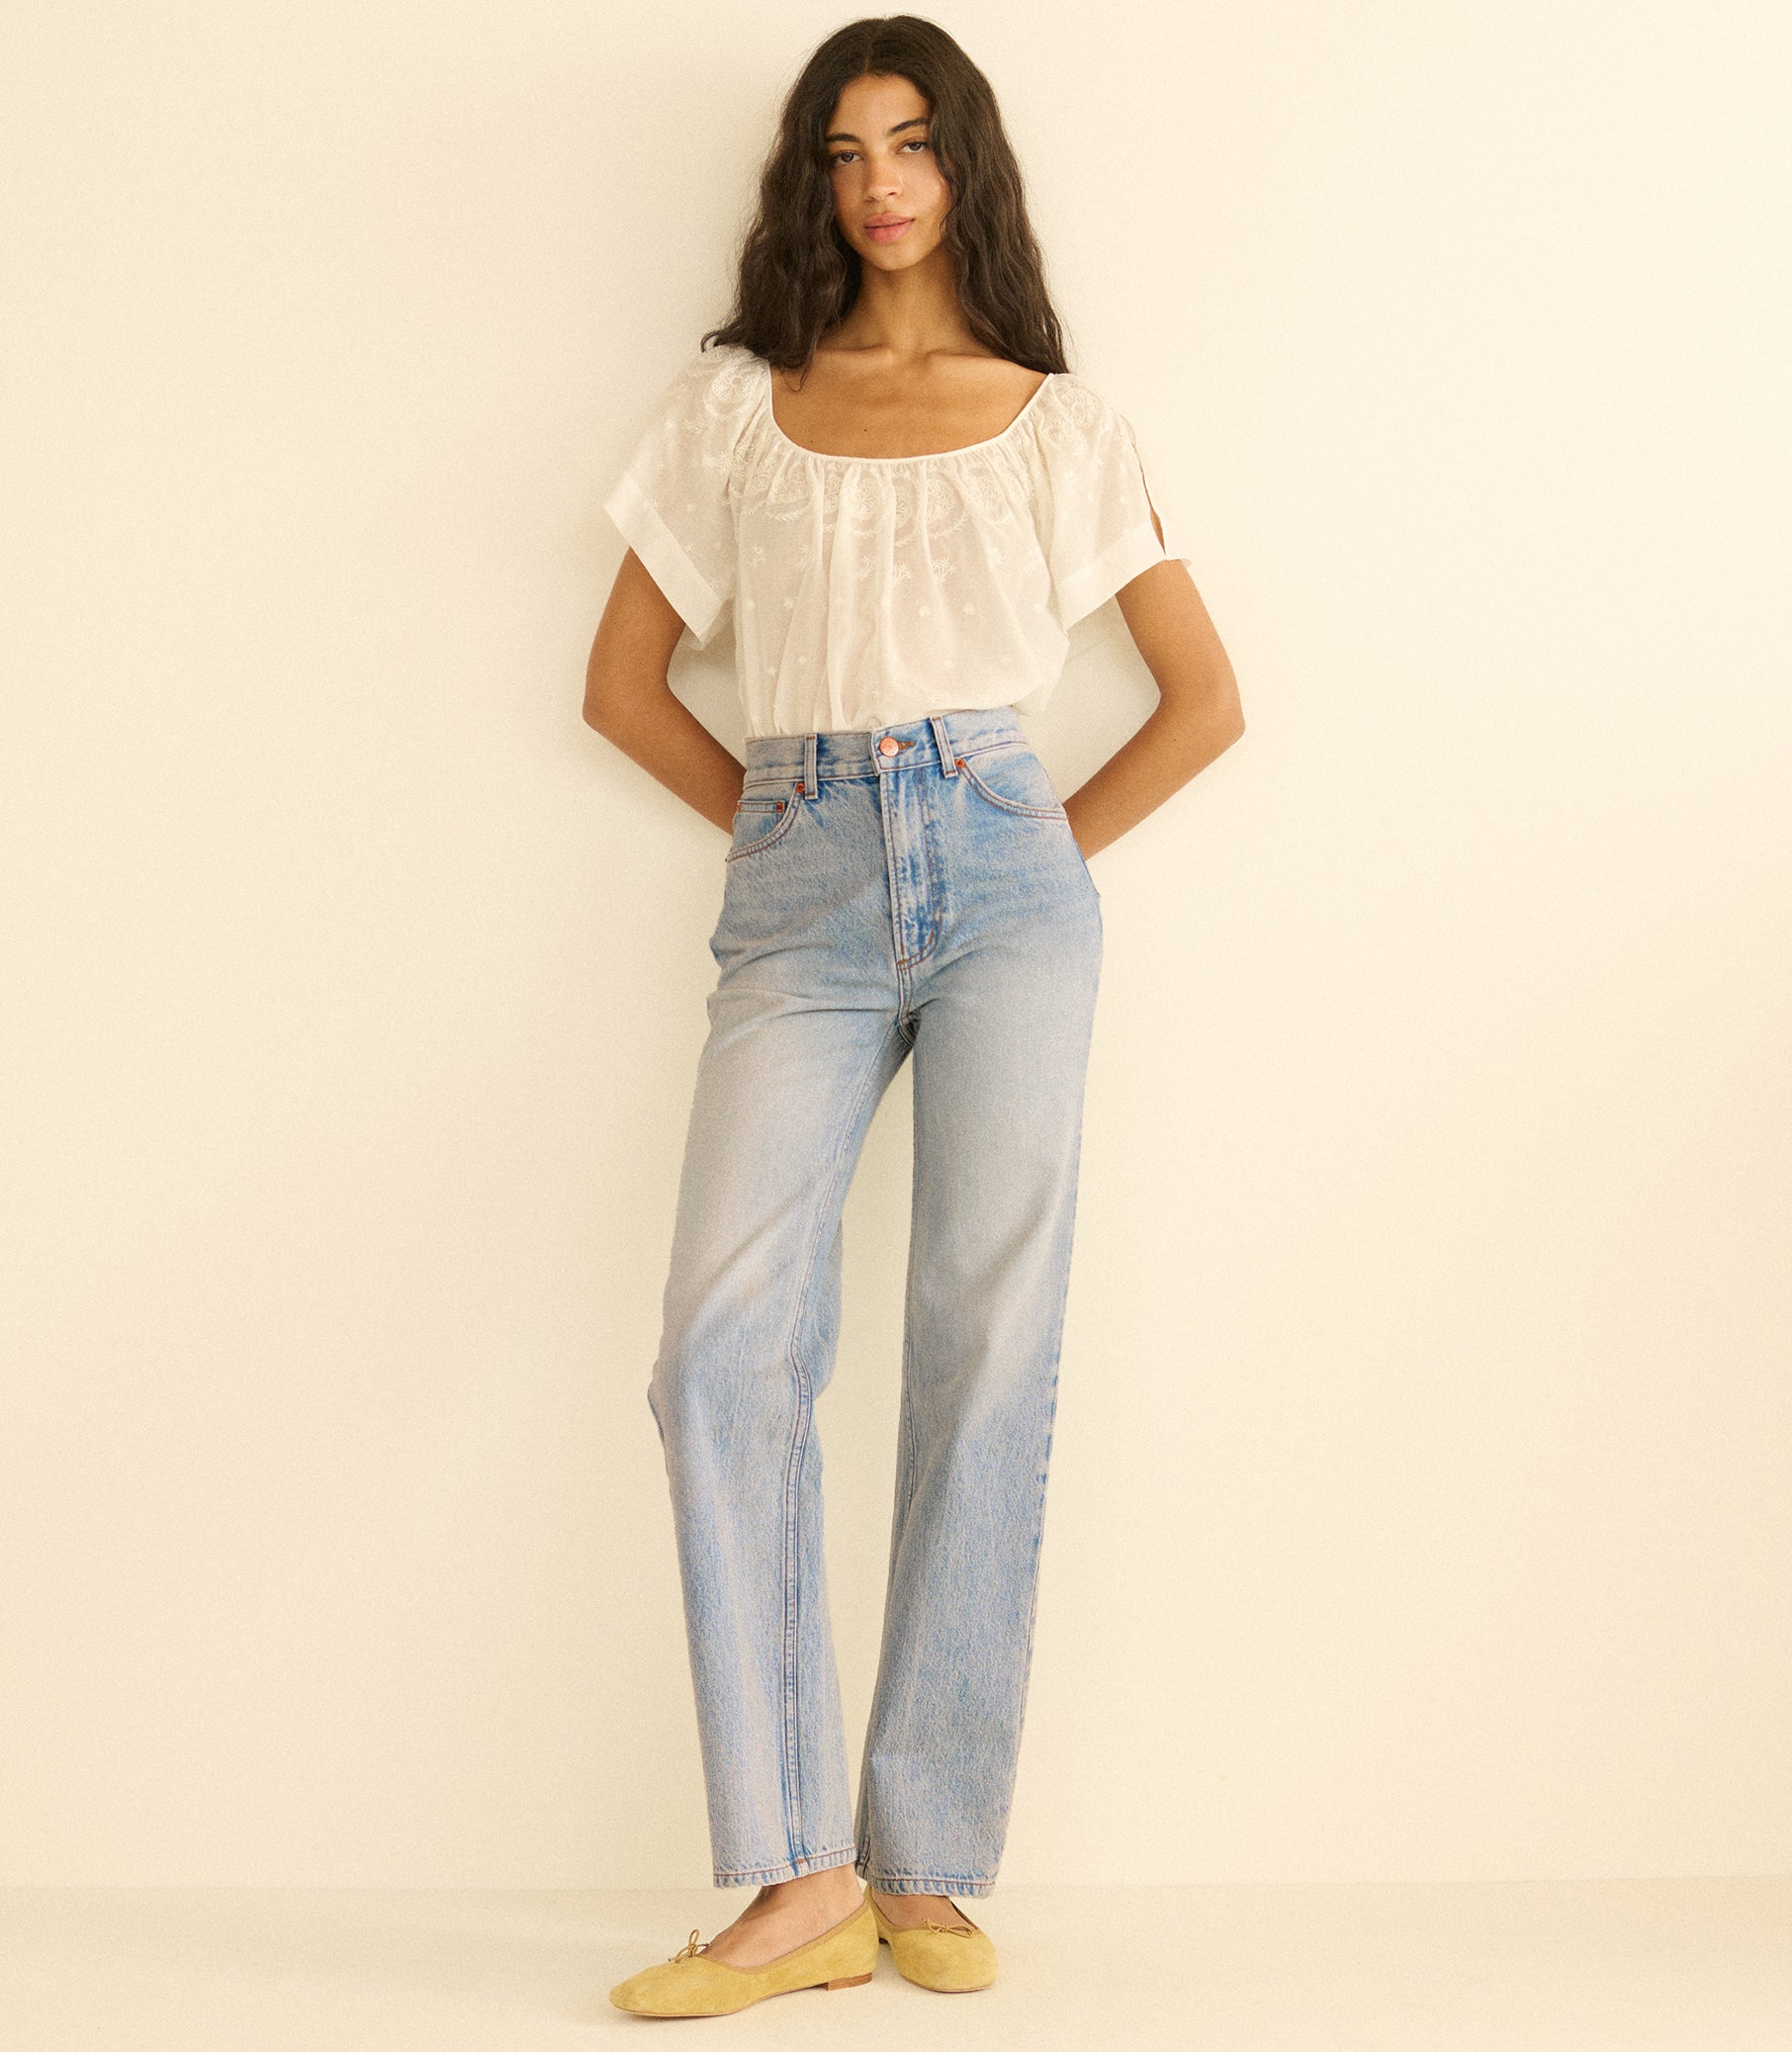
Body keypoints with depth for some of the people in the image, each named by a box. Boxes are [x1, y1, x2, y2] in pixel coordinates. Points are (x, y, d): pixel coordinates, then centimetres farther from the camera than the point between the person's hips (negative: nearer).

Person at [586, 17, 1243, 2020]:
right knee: (727, 1346, -16)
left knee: (986, 1360, -5)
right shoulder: (732, 404, 15)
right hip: (800, 894, 1)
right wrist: (781, 817, 9)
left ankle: (928, 1869, 4)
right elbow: (624, 679, 16)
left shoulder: (1056, 421, 13)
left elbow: (1204, 699, 14)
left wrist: (1052, 850, 7)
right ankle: (797, 1878, -11)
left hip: (1002, 880, 0)